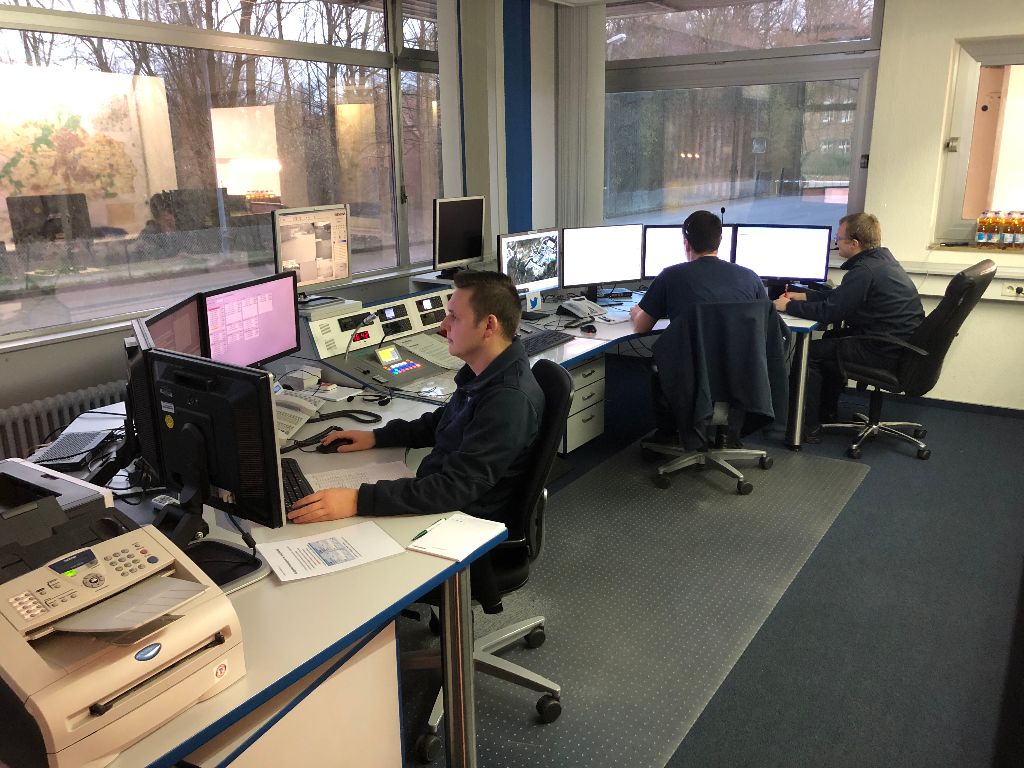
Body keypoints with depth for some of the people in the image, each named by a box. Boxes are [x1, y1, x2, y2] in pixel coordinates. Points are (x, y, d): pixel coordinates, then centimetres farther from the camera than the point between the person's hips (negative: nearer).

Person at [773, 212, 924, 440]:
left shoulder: (865, 271, -21)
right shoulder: (881, 258, 11)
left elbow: (829, 311, -18)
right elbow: (840, 296, 20)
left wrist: (788, 306, -6)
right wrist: (804, 296, 17)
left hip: (886, 353, -10)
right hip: (903, 345, 10)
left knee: (810, 352, -3)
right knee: (832, 338, 27)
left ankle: (809, 426, 5)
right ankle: (827, 412, 36)